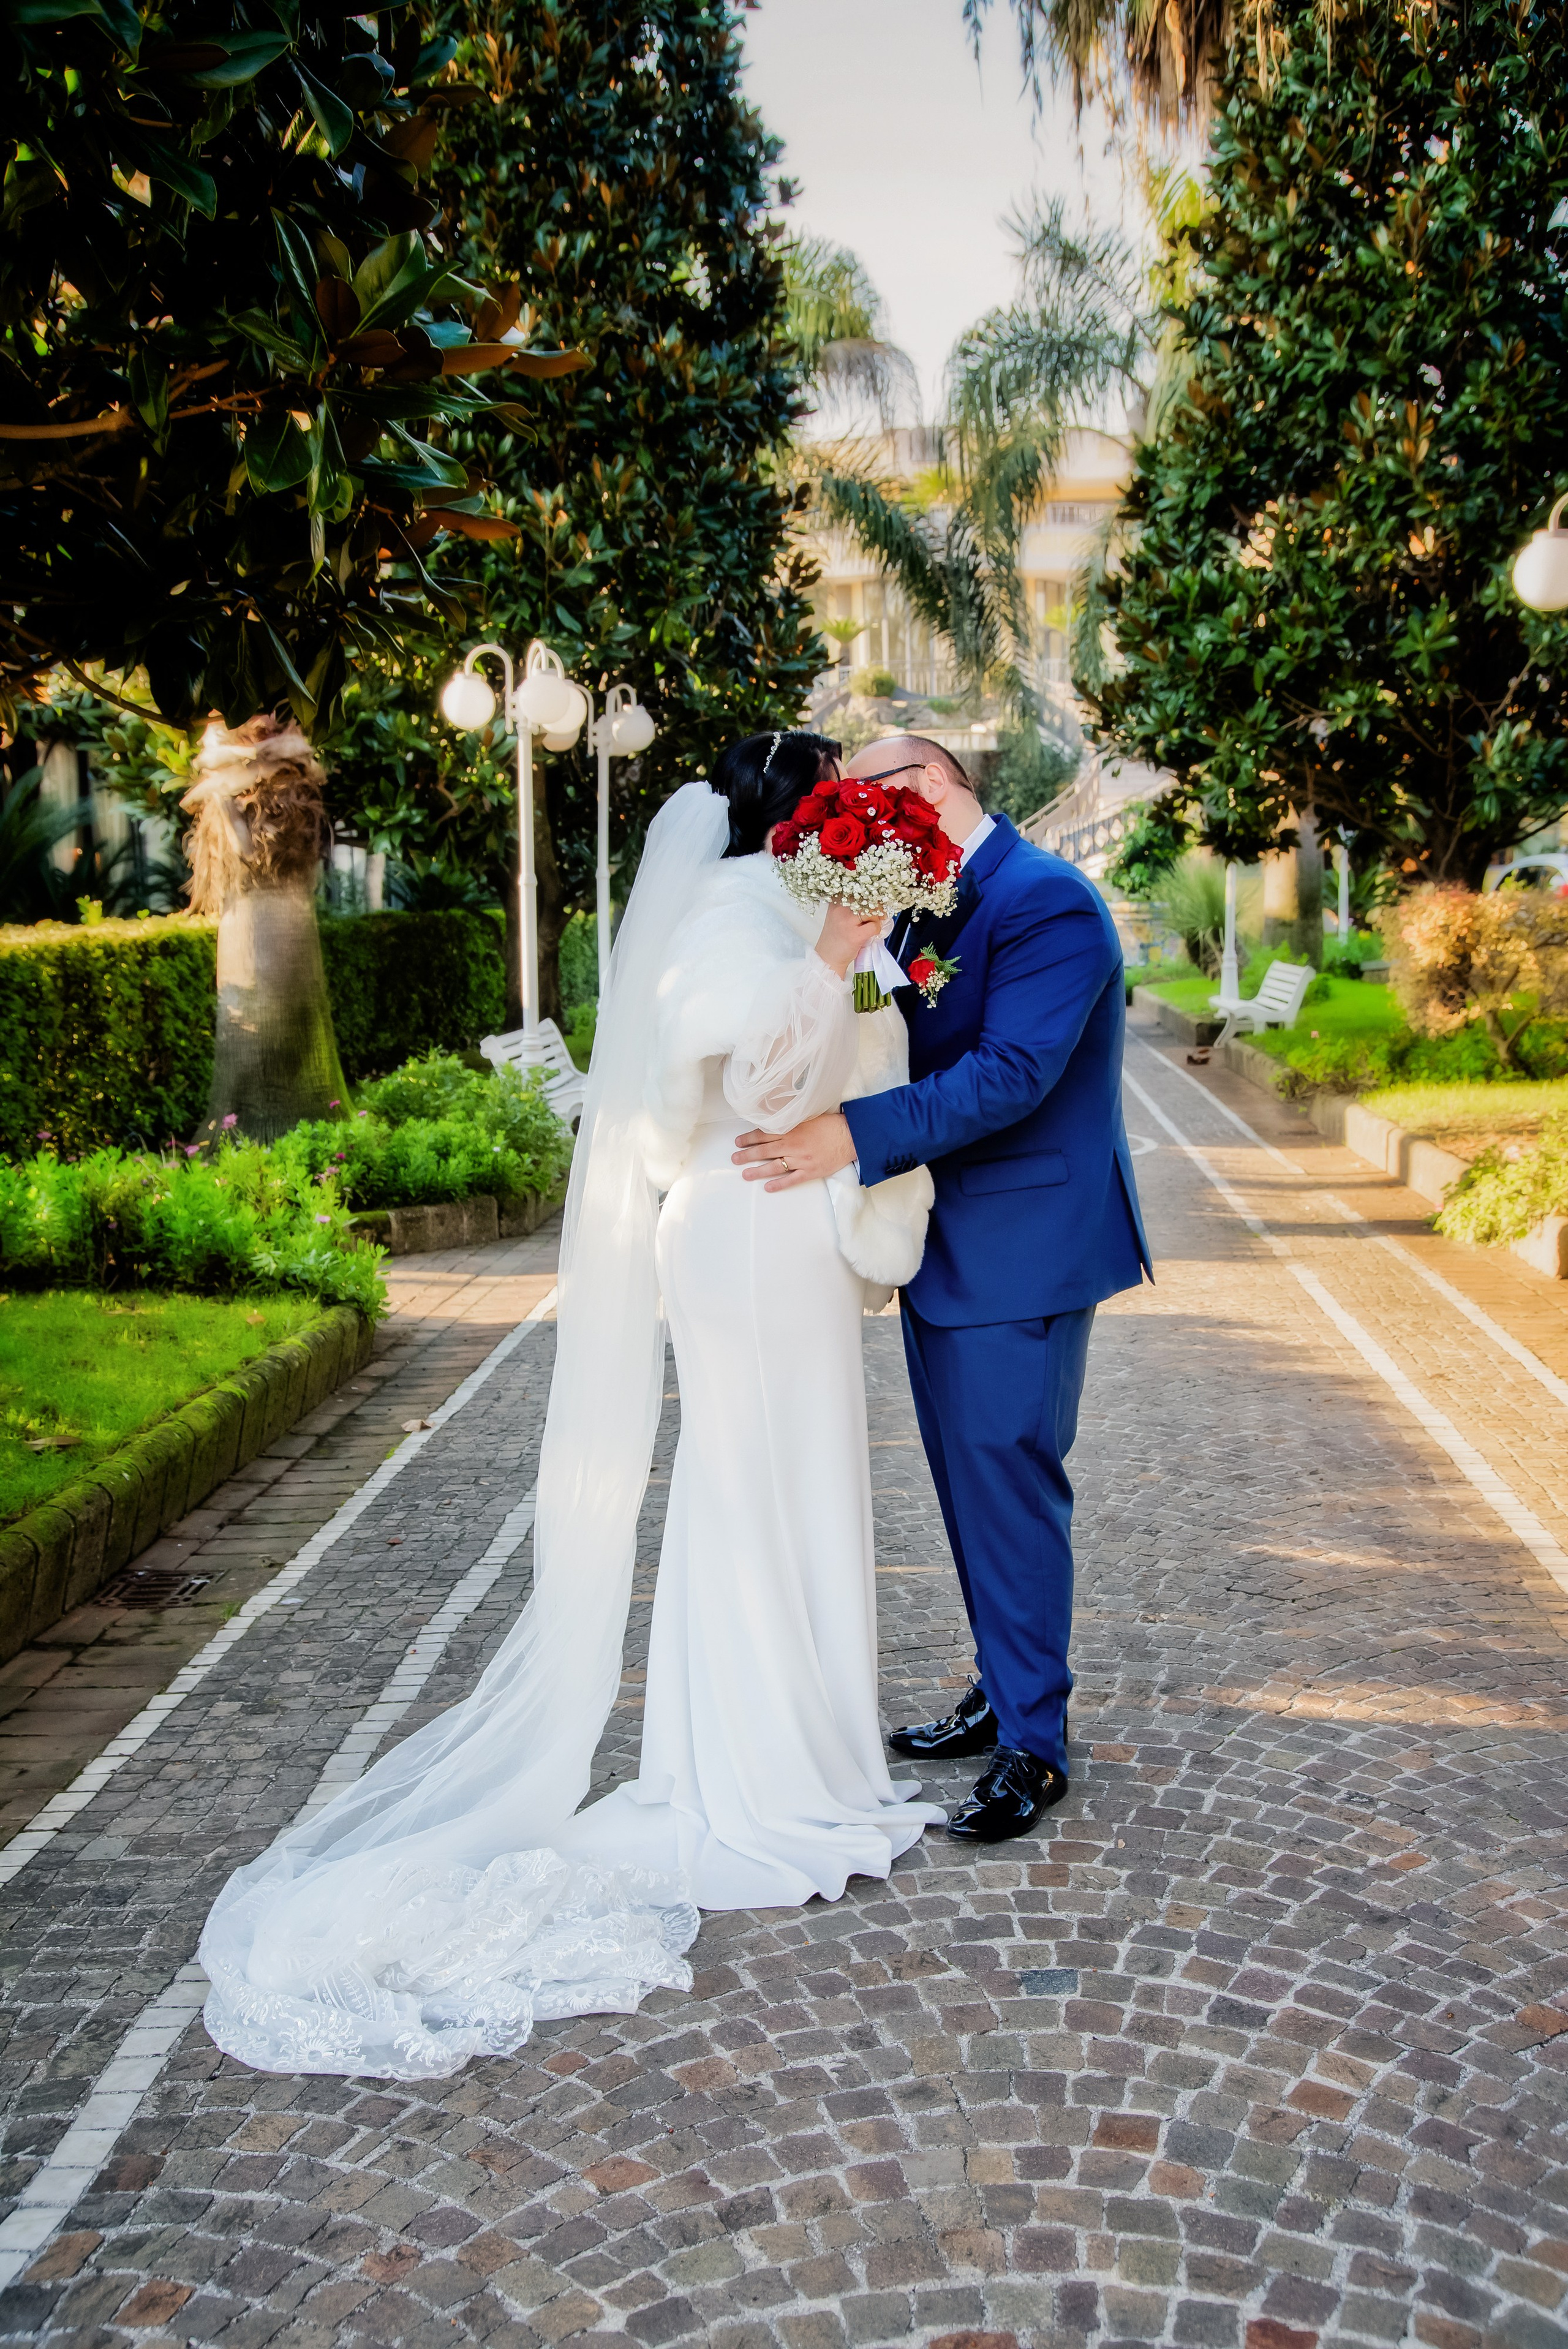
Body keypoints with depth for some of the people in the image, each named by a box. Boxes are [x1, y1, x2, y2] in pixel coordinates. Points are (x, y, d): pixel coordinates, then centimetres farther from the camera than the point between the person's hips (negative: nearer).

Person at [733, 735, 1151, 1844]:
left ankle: (1034, 1744, 12)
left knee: (1008, 1482, -2)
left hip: (1022, 1248, -9)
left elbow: (1011, 1073, -26)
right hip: (946, 1247, 9)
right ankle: (1002, 1694, 33)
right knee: (969, 1481, 17)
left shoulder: (1047, 902, -16)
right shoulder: (917, 908, 12)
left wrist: (855, 1133, -31)